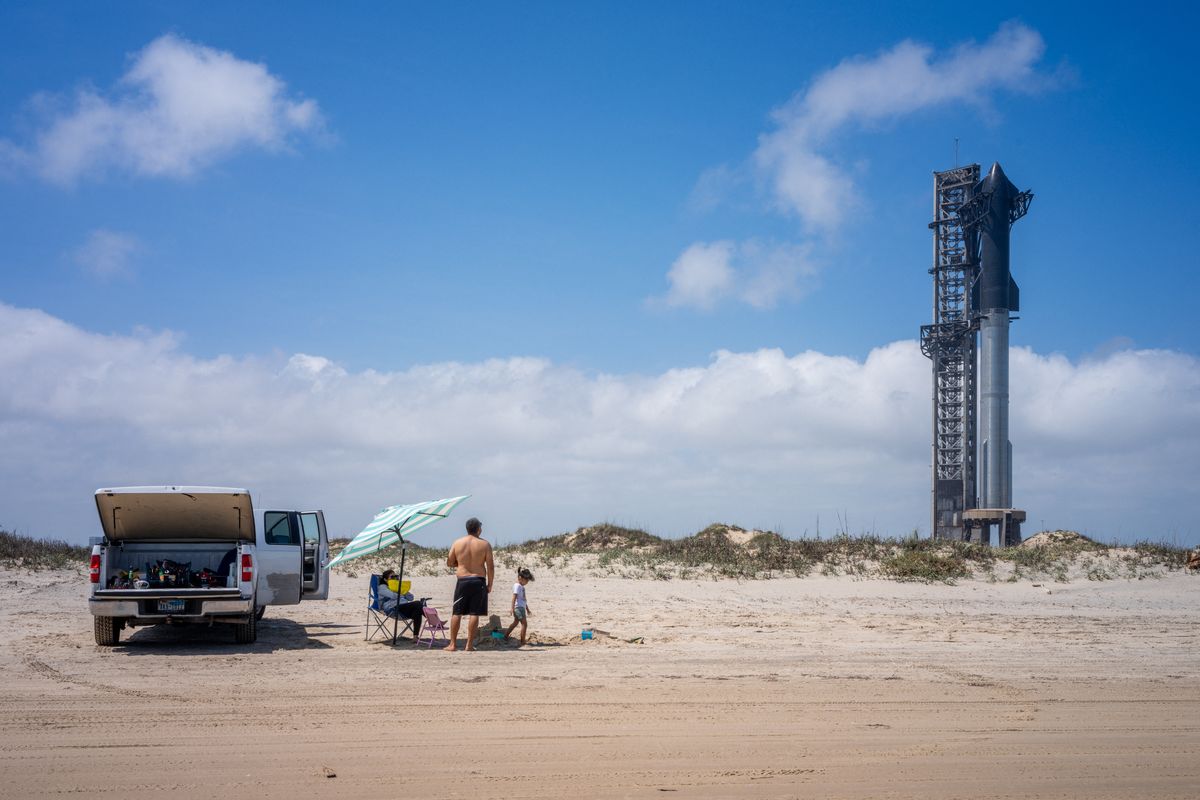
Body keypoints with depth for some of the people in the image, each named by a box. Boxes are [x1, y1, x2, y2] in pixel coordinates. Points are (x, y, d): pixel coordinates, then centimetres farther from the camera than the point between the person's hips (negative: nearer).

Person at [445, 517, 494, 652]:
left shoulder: (457, 543, 2)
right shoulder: (485, 544, -2)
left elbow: (449, 563, 7)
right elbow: (490, 567, -4)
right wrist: (489, 585, 4)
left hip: (462, 581, 1)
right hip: (478, 581, -1)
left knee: (456, 613, 7)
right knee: (474, 614, 0)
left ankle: (453, 644, 5)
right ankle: (470, 644, -1)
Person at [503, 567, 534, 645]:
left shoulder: (521, 586, 17)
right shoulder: (517, 586, -12)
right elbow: (514, 597, -18)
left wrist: (527, 609, 29)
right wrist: (513, 608, -22)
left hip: (522, 607, 10)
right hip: (518, 607, -10)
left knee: (515, 622, 18)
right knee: (524, 624, -9)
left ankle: (505, 636, 27)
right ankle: (523, 641, -8)